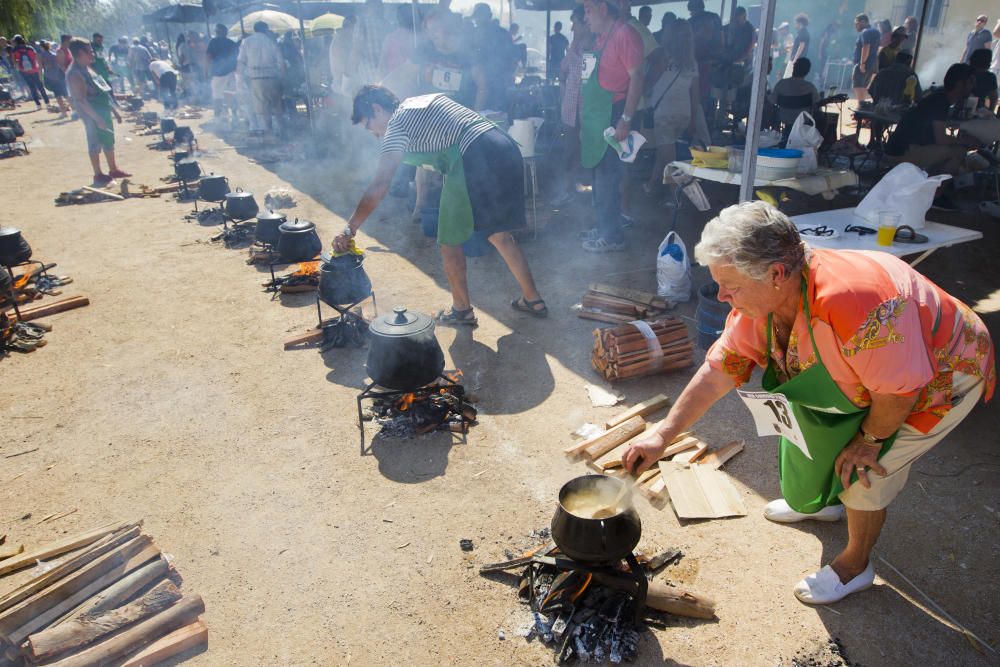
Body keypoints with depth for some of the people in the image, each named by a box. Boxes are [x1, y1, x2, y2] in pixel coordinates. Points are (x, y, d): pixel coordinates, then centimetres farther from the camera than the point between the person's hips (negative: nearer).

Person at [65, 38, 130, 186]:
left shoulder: (87, 70, 13)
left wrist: (114, 110, 20)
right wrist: (97, 119, -27)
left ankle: (113, 169, 29)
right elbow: (81, 100, -23)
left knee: (109, 141, 17)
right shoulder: (75, 74, -18)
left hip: (103, 111, 10)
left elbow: (103, 92, 19)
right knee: (95, 144, 0)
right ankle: (98, 175, 8)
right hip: (93, 116, -10)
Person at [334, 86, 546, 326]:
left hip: (475, 159, -9)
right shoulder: (423, 100, 27)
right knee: (500, 235, 20)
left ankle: (462, 309, 20)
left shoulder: (397, 124, 2)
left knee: (450, 240, 8)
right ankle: (533, 299, 26)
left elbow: (379, 185, -7)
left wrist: (349, 230, -5)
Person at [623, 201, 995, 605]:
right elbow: (717, 372, -12)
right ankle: (821, 501, 43)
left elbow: (900, 390, -34)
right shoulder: (758, 301, -18)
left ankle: (855, 566, 18)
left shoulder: (852, 299, -44)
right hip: (868, 374, 7)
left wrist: (869, 440, -16)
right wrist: (662, 435, -17)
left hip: (944, 376, -7)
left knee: (862, 470, -8)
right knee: (815, 427, 12)